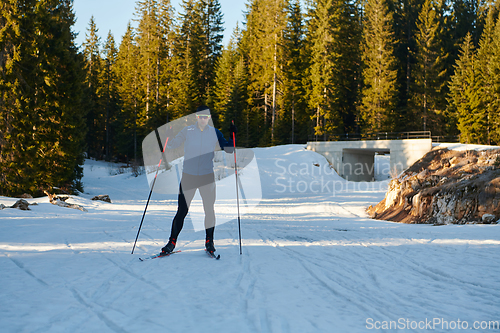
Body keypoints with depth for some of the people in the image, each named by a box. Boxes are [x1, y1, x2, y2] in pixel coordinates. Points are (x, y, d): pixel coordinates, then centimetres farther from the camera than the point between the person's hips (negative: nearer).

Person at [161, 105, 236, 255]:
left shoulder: (215, 133, 5)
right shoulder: (187, 131, 2)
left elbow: (228, 149, 6)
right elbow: (172, 145, 0)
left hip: (207, 176, 1)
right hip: (188, 176, -1)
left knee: (209, 210, 1)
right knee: (182, 211, -1)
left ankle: (209, 242, 16)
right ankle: (172, 242, 7)